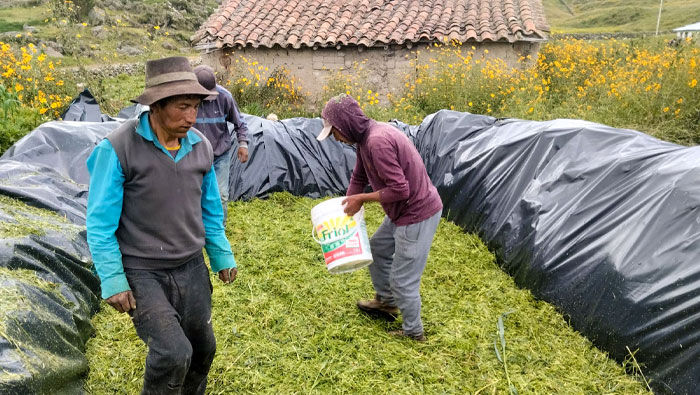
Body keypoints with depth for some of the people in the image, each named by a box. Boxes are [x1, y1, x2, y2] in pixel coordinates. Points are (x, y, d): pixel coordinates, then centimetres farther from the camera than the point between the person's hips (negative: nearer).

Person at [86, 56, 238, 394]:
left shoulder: (200, 147, 0)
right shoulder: (118, 148, -16)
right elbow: (100, 222, -12)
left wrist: (222, 256, 13)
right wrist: (112, 280, -13)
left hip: (191, 269, 5)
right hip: (141, 273, -5)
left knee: (202, 350, 15)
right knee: (173, 353, -17)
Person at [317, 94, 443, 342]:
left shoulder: (377, 141, -28)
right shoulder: (365, 138, 5)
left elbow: (399, 190, -29)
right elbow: (358, 178, 16)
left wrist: (362, 198, -16)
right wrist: (347, 211, 14)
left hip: (418, 215, -10)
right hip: (402, 212, 10)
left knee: (403, 279, 2)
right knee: (377, 249, 27)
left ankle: (413, 332, 25)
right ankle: (386, 301, 47)